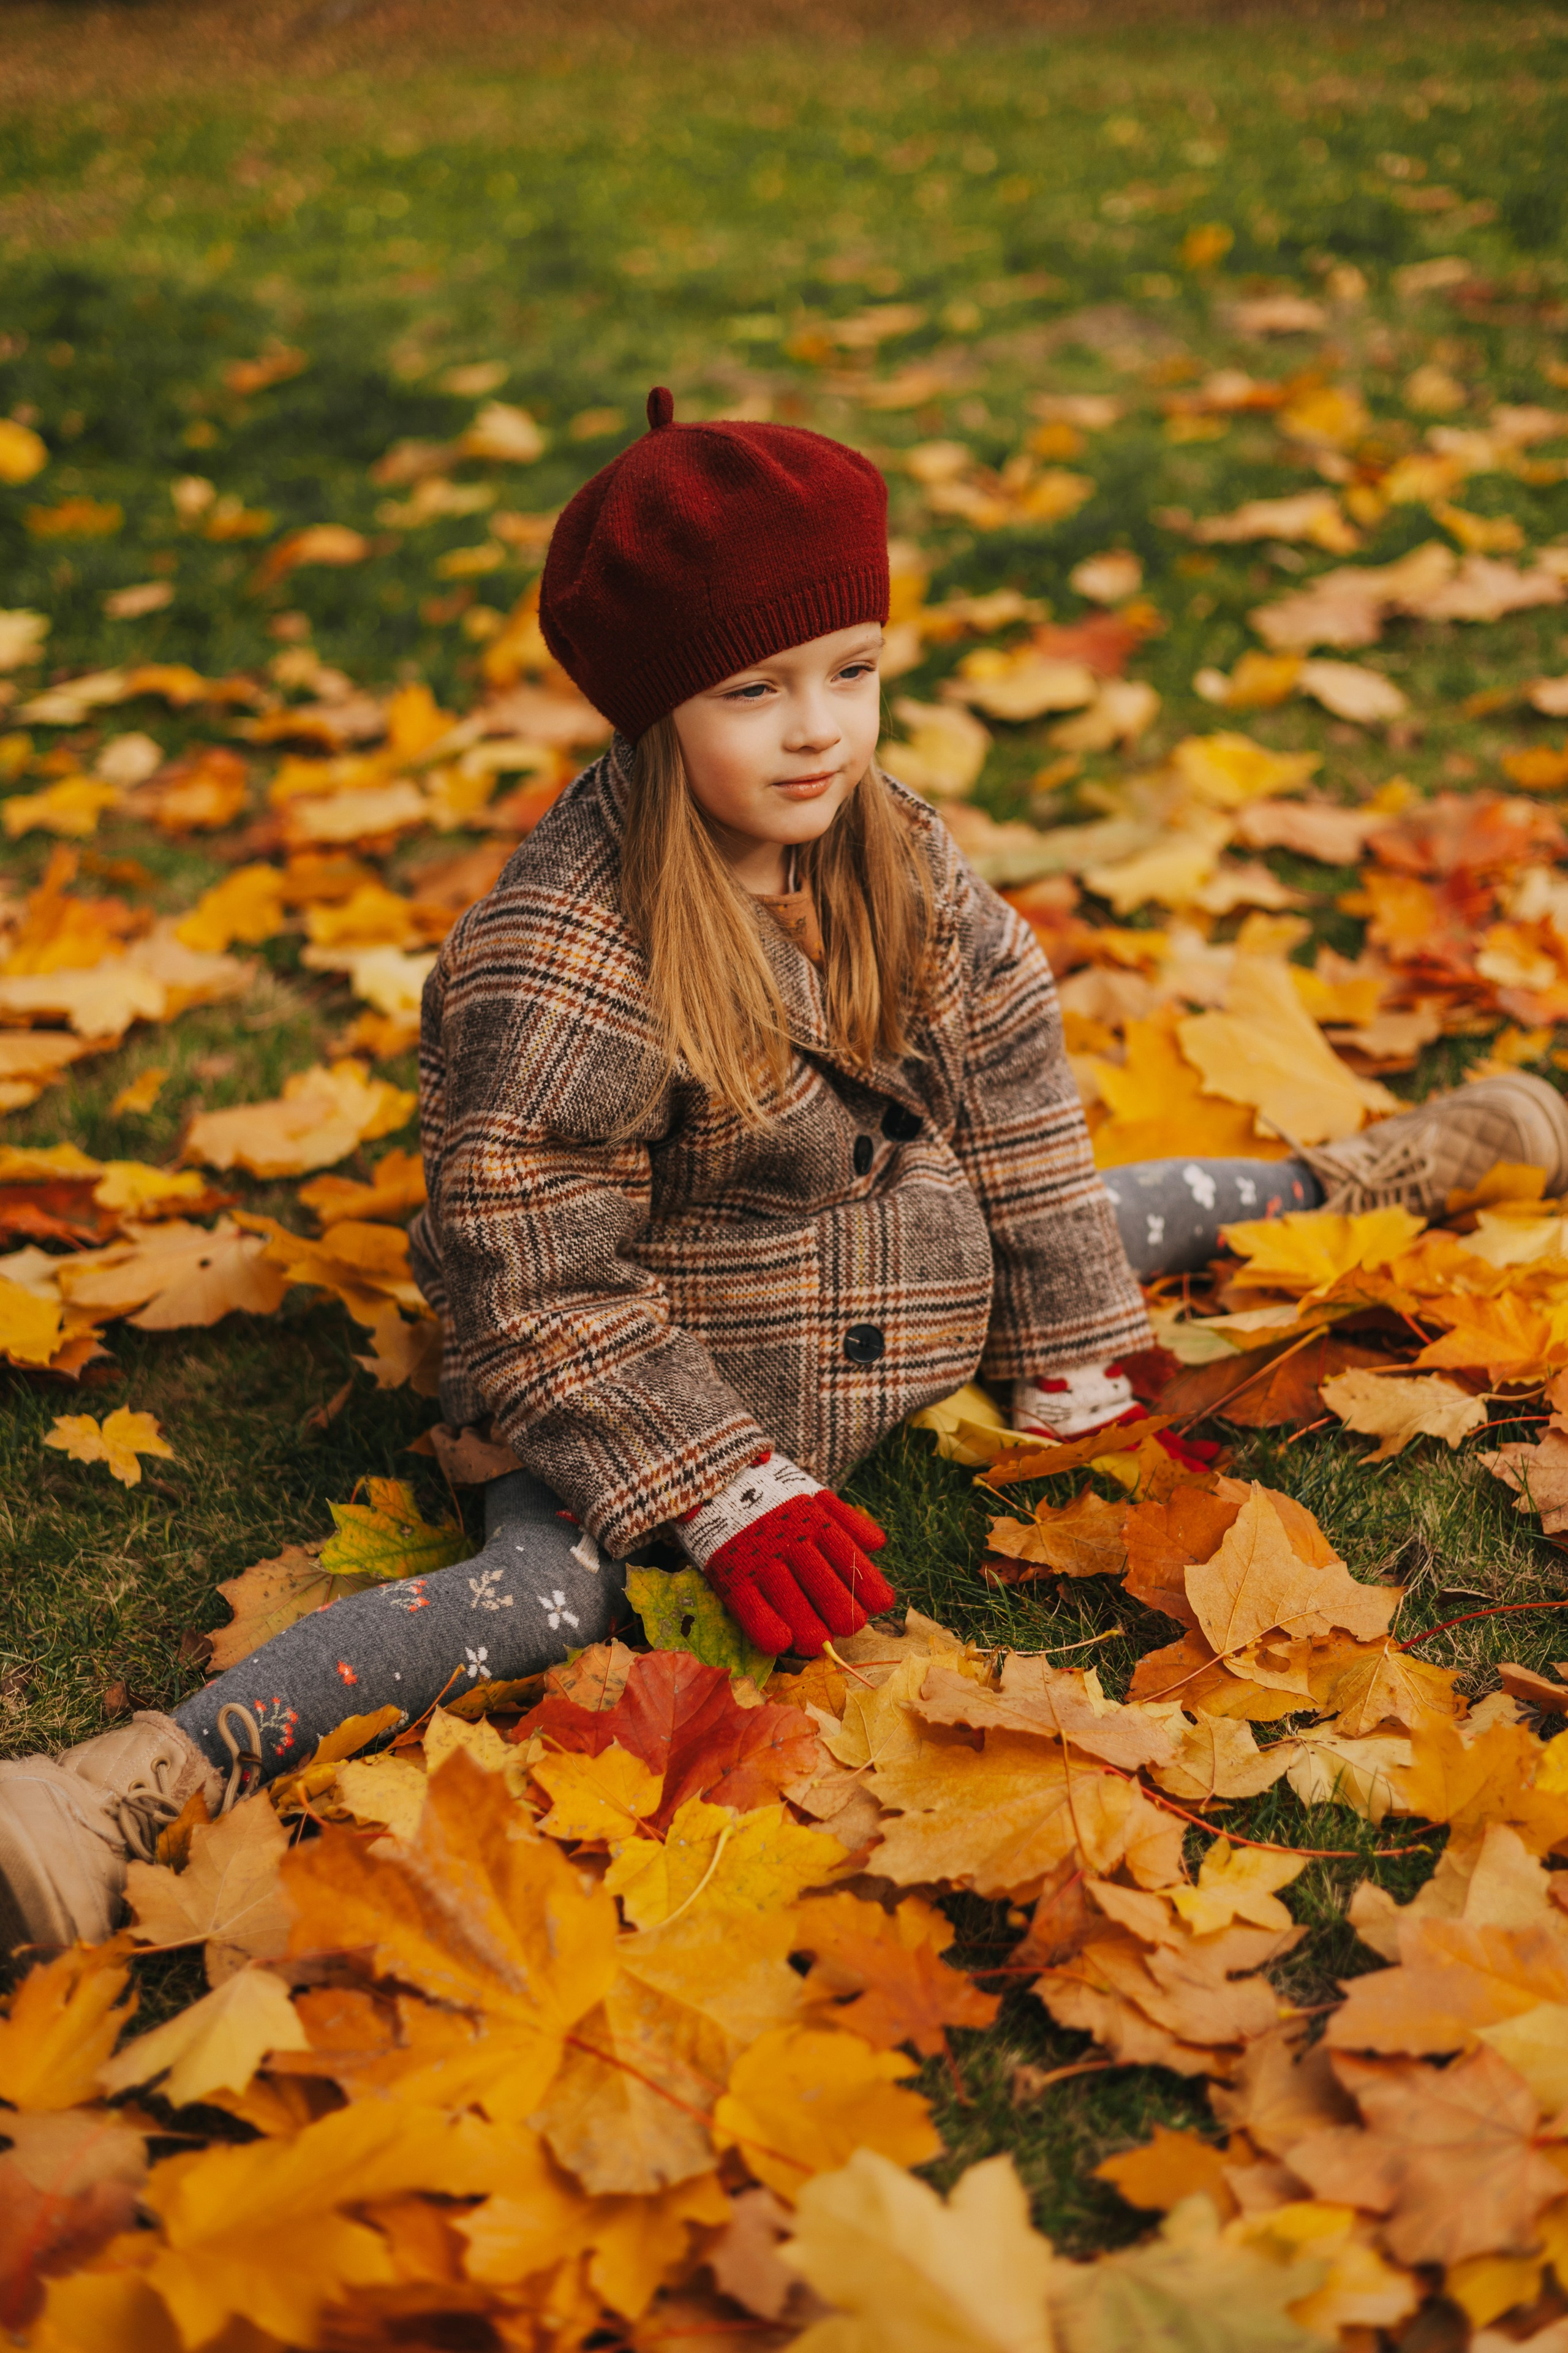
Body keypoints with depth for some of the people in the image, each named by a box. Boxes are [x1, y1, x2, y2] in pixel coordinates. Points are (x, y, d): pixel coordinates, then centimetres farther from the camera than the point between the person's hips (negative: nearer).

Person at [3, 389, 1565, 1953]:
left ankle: (1368, 1179, 46)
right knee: (555, 1585, -29)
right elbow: (536, 1283, -24)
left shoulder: (890, 845, -8)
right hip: (671, 1388, -6)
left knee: (1093, 1221, 18)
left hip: (916, 1309, 7)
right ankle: (153, 1777, -39)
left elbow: (1006, 1074, 2)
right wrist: (730, 1499, -26)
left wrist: (1070, 1344, 4)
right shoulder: (555, 966, -28)